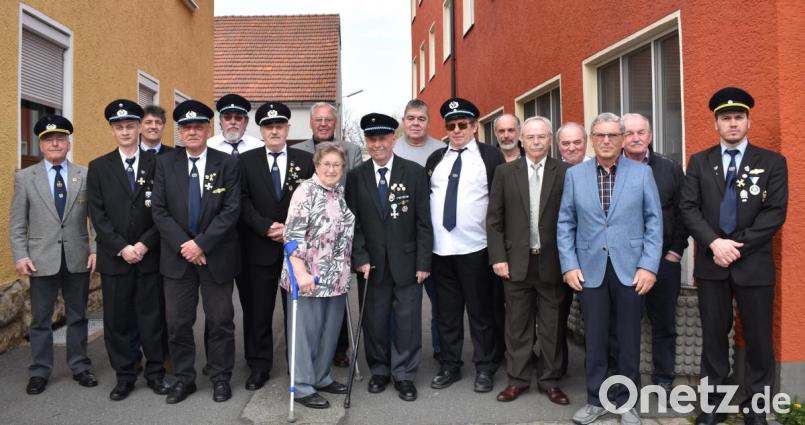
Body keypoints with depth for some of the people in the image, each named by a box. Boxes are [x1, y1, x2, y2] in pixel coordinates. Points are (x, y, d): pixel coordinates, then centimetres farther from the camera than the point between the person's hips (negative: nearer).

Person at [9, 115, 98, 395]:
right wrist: (20, 256, -5)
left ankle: (79, 367, 23)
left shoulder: (85, 176, 3)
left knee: (77, 316, 11)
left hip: (78, 258, 1)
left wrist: (95, 249, -6)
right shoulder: (25, 178, 4)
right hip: (42, 259, 0)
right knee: (41, 319, 8)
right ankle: (39, 372, 20)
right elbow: (17, 223, 3)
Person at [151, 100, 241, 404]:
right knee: (177, 322, 8)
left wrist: (201, 243, -15)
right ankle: (184, 378, 24)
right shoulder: (165, 163, 4)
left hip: (216, 255, -2)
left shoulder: (226, 164, -2)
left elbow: (231, 210, -8)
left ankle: (221, 378, 22)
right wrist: (184, 245, -11)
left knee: (220, 321, 7)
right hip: (177, 255, 2)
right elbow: (159, 210, 0)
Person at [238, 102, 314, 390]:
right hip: (259, 248, 0)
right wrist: (267, 227, -14)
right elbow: (243, 202, -2)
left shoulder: (306, 160, 5)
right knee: (258, 310, 6)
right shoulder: (246, 161, 5)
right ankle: (259, 367, 18)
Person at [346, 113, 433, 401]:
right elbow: (353, 222, 2)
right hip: (372, 264, 1)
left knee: (407, 321, 5)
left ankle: (404, 375, 21)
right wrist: (360, 258, -8)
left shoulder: (415, 172, -2)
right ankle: (379, 370, 28)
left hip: (406, 262, -1)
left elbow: (423, 221, -3)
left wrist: (423, 262, -6)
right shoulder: (356, 177, 2)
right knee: (374, 321, 10)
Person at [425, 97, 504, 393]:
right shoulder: (435, 159, 12)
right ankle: (450, 366, 25)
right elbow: (424, 198, 13)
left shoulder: (491, 156, -1)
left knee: (480, 312, 6)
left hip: (475, 248, -4)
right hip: (440, 248, 4)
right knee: (447, 312, 13)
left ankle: (484, 368, 19)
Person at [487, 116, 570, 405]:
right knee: (517, 325, 9)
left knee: (552, 326, 9)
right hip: (516, 262, 1)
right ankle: (517, 379, 21)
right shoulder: (505, 172, 4)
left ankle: (550, 380, 22)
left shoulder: (565, 173, 0)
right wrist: (498, 257, -3)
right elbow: (494, 219, 3)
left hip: (552, 262, -1)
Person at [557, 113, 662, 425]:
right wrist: (569, 265, -3)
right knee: (594, 339, 8)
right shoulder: (574, 174, 5)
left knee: (629, 339, 9)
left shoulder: (642, 173, 2)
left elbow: (654, 221, 1)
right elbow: (565, 224, 5)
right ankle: (595, 400, 22)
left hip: (630, 269, -1)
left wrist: (649, 266, -7)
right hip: (590, 269, 1)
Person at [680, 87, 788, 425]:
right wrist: (714, 242, -15)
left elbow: (775, 213, -5)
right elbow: (688, 208, -1)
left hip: (754, 264, -1)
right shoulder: (699, 162, 8)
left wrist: (739, 246, -13)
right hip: (711, 264, 1)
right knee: (713, 337, 8)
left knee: (758, 339, 5)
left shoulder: (772, 162, 4)